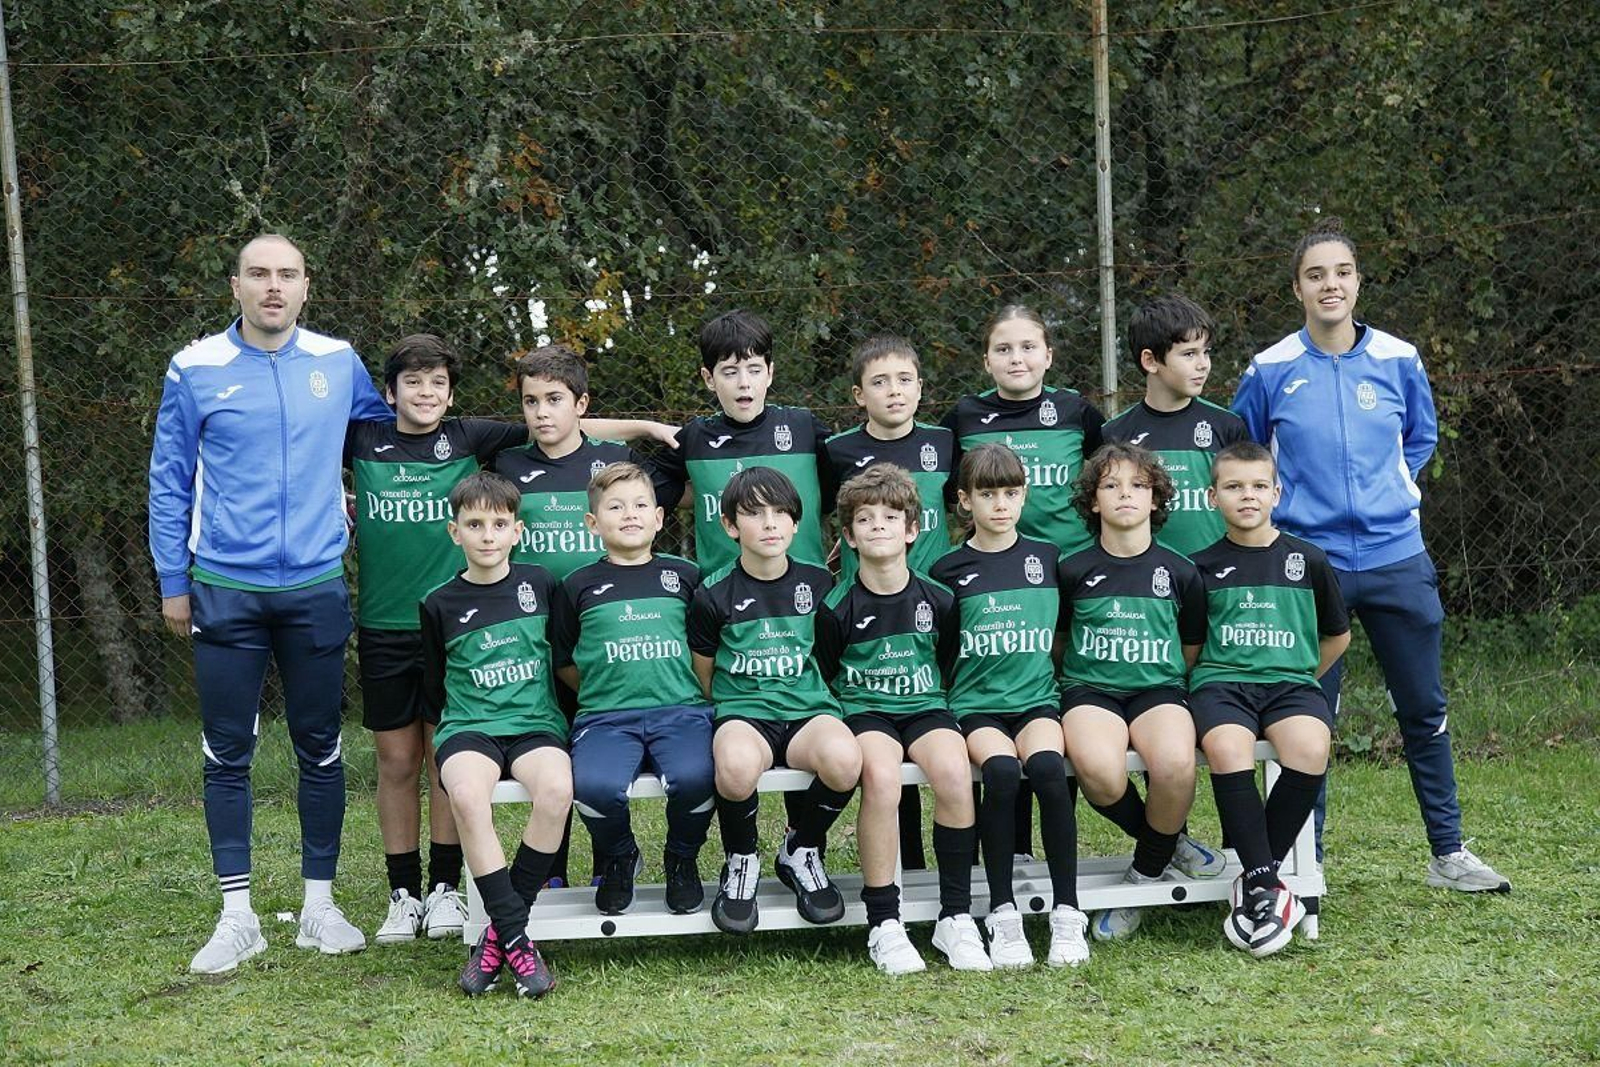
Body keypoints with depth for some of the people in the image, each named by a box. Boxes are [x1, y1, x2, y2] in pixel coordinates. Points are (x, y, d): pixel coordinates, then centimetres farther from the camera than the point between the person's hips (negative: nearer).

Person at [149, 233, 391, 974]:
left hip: (317, 589, 2)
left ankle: (320, 905, 18)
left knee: (321, 749, 7)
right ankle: (236, 916, 10)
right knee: (227, 754, 2)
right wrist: (172, 584, 2)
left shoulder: (338, 363, 4)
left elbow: (394, 428, 22)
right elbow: (169, 482, 3)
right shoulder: (195, 370, -1)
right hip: (226, 592, -1)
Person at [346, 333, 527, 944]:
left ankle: (445, 889, 11)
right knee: (397, 761, 5)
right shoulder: (363, 441, 5)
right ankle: (403, 895, 13)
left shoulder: (468, 439, 4)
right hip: (384, 626, 1)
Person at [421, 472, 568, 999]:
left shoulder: (539, 584, 8)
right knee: (467, 795, -36)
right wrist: (464, 719, 7)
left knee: (556, 789, -35)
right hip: (468, 726, 0)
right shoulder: (441, 605, 7)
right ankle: (515, 938, -29)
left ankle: (498, 932, -22)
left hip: (536, 723, 1)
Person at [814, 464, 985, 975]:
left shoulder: (938, 601, 6)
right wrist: (839, 722, -3)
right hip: (863, 710, -2)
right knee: (881, 776, -35)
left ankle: (956, 916, -19)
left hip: (926, 707, 2)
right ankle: (883, 923, -26)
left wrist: (940, 711, 5)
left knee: (954, 771, -31)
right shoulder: (839, 607, 0)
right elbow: (821, 679, 8)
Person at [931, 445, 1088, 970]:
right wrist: (950, 700, 1)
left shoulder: (1047, 558, 11)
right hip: (975, 704, -1)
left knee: (1048, 767, -31)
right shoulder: (949, 571, 6)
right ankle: (1002, 914, -22)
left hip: (1036, 697, 1)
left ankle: (1067, 912, -23)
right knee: (1001, 770, -33)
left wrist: (1050, 677, 10)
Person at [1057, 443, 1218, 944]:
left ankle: (1145, 874, -8)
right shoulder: (1074, 570, 6)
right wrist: (1078, 683, 8)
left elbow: (1191, 651, 18)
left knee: (1176, 763, -35)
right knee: (1098, 769, -37)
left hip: (1158, 688, 1)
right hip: (1089, 690, -1)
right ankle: (1172, 841, -5)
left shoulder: (1179, 572, 8)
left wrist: (1164, 682, 8)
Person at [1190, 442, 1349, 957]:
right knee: (1228, 750, -37)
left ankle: (1253, 883, -21)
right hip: (1220, 682, -1)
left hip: (1291, 682, 1)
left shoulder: (1308, 560, 12)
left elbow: (1337, 635, 22)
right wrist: (1209, 679, 4)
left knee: (1311, 749, -34)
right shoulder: (1203, 566, 10)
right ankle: (1266, 886, -30)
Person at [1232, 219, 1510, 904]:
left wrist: (1391, 492, 11)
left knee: (1425, 710, 9)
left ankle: (1448, 853, 21)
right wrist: (1280, 506, 5)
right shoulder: (1270, 372, -3)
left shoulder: (1398, 361, 2)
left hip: (1396, 558, 2)